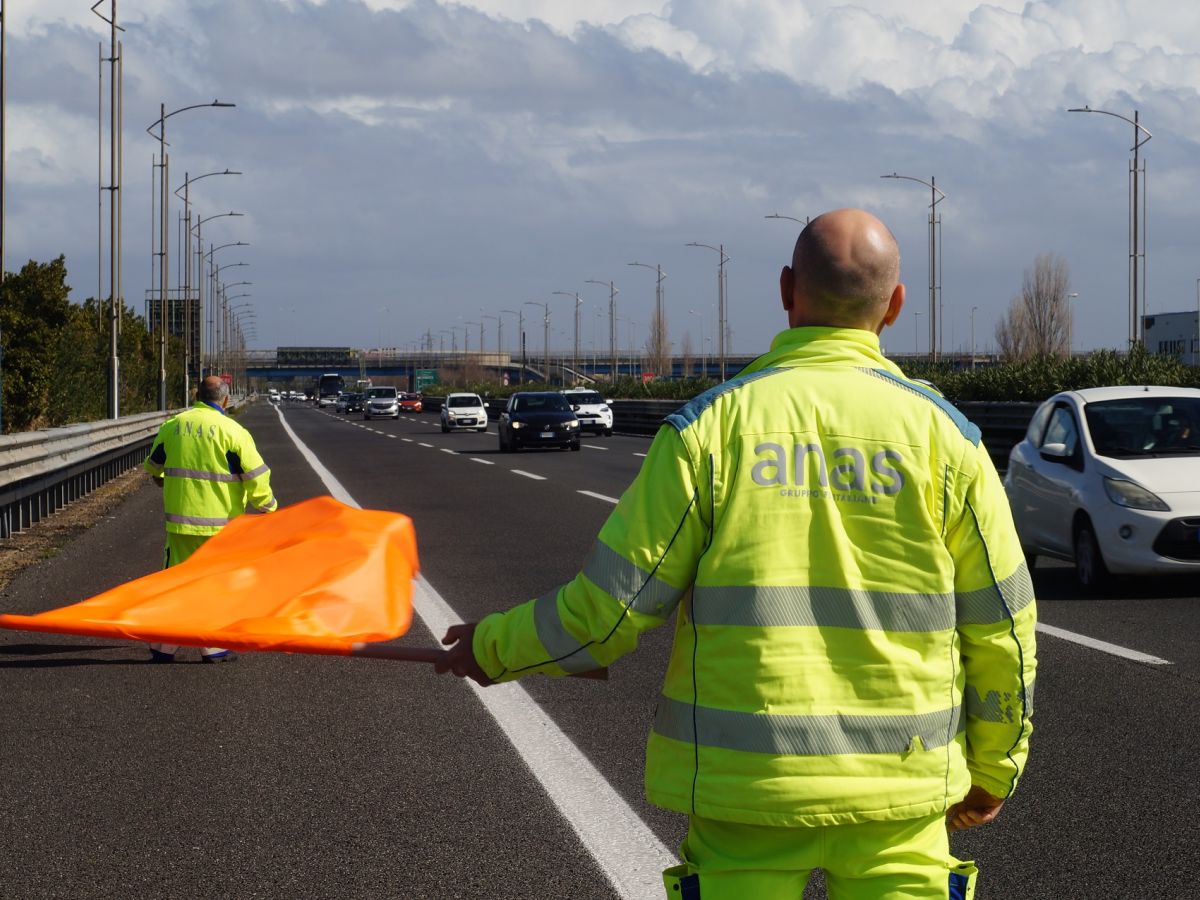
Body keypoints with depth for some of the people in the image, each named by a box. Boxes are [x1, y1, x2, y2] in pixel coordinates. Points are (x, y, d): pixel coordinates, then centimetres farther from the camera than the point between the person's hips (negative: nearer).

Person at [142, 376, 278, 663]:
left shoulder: (172, 425, 7)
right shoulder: (232, 431, -8)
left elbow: (153, 467, 22)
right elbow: (256, 476, -12)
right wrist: (267, 507, 3)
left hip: (179, 519, 4)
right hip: (219, 521, -4)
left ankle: (163, 646, 13)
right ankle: (212, 647, 10)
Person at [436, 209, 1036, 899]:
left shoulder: (710, 426, -5)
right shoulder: (942, 434, -1)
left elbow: (609, 610, -6)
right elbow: (1002, 628, 2)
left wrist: (495, 647, 12)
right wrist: (992, 771, 17)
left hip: (746, 788, -1)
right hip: (900, 800, 1)